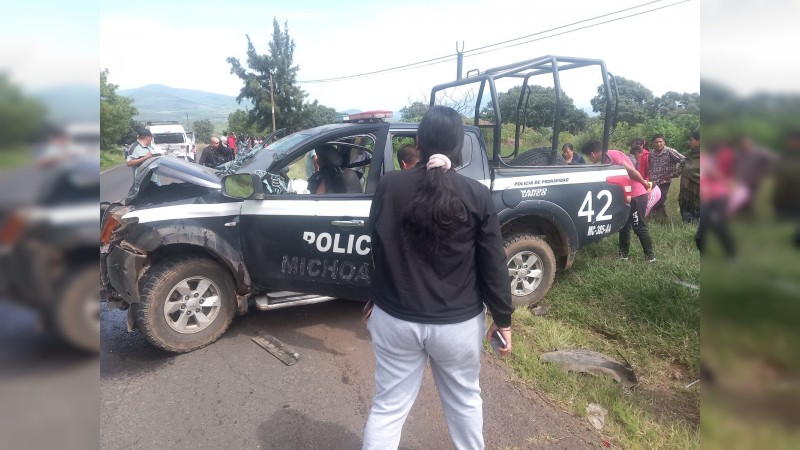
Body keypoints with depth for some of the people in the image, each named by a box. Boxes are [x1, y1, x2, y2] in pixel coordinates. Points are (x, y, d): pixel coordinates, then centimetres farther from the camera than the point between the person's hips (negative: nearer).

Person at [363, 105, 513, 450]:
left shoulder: (390, 185, -8)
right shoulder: (476, 195, -11)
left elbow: (376, 247, 4)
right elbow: (493, 265, -6)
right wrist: (503, 318, 5)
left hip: (395, 318, 1)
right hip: (459, 322, 0)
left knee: (388, 406, 15)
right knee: (464, 400, 24)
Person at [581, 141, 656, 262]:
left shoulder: (612, 155, -16)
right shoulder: (607, 159, 13)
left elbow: (631, 170, -19)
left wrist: (645, 183, -10)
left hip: (636, 196, -9)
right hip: (627, 196, 9)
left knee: (639, 227, -3)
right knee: (624, 226, 13)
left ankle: (650, 256, 7)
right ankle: (623, 253, 22)